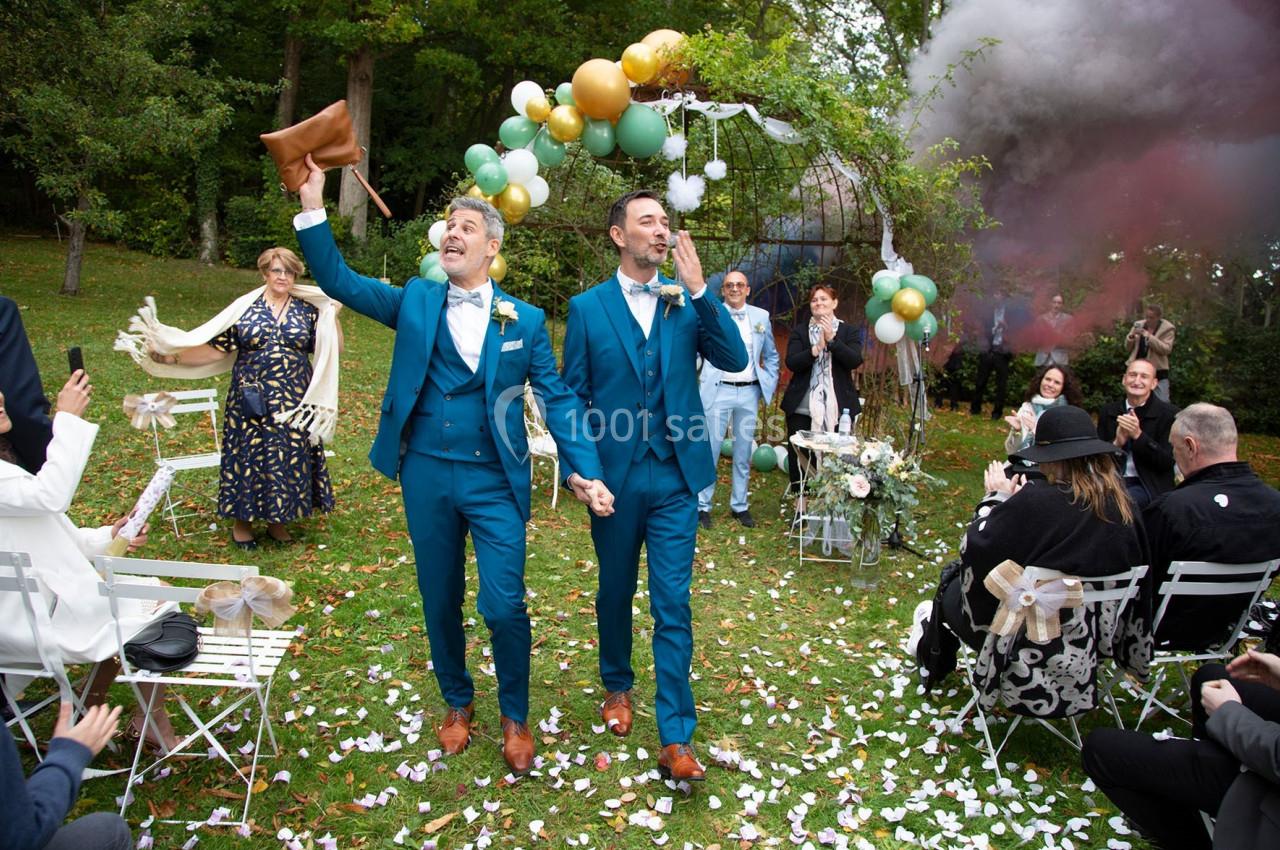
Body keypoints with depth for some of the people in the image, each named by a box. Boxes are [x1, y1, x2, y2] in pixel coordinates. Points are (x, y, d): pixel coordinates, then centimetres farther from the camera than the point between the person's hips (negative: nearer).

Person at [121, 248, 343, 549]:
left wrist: (333, 316, -8)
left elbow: (333, 351, 3)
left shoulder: (308, 310, 3)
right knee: (247, 456, 5)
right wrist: (169, 356, -10)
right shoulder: (244, 308, 1)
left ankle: (277, 520, 24)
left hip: (294, 405, 1)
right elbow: (214, 350, -1)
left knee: (288, 458, 6)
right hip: (252, 404, -1)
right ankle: (242, 522, 23)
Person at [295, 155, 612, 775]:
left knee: (504, 607, -4)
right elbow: (339, 281, -1)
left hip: (495, 482, -2)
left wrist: (584, 470, -11)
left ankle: (515, 717, 20)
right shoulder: (416, 302, 7)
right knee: (440, 602, 14)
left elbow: (557, 397, -1)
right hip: (426, 475, 3)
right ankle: (457, 702, 37)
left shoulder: (525, 320, 2)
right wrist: (312, 205, -12)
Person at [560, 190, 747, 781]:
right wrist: (577, 468, -6)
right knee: (615, 593, 17)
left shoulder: (687, 302, 4)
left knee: (673, 606, 0)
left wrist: (699, 290, -16)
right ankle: (617, 686, 42)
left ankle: (676, 739, 6)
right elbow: (572, 394, 2)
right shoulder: (587, 307, 1)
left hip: (675, 478, 0)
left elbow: (735, 360, -9)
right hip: (615, 477, 0)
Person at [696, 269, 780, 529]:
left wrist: (769, 386, 9)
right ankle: (702, 506, 9)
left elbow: (771, 356, 18)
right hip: (718, 391, -3)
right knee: (709, 451, -1)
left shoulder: (761, 317, 9)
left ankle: (739, 506, 21)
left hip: (749, 393, 3)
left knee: (743, 453, 10)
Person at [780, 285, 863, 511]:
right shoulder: (799, 331, 9)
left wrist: (832, 340, -17)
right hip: (802, 406, 1)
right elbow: (791, 363, -5)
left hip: (837, 406, -1)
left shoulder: (847, 331, 9)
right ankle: (801, 499, 14)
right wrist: (816, 349, -19)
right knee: (799, 451, 2)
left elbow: (855, 360, -7)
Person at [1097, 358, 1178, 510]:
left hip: (1148, 485, -3)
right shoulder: (1108, 411, 8)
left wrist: (1138, 435, -20)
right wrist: (1117, 442, -14)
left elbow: (1167, 462, -8)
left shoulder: (1169, 414, -3)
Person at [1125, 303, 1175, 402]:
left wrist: (1149, 336, -25)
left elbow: (1166, 349, -18)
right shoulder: (1139, 325, 5)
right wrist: (1132, 335, -14)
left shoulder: (1167, 329, -7)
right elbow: (1128, 346, 7)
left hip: (1158, 372, -4)